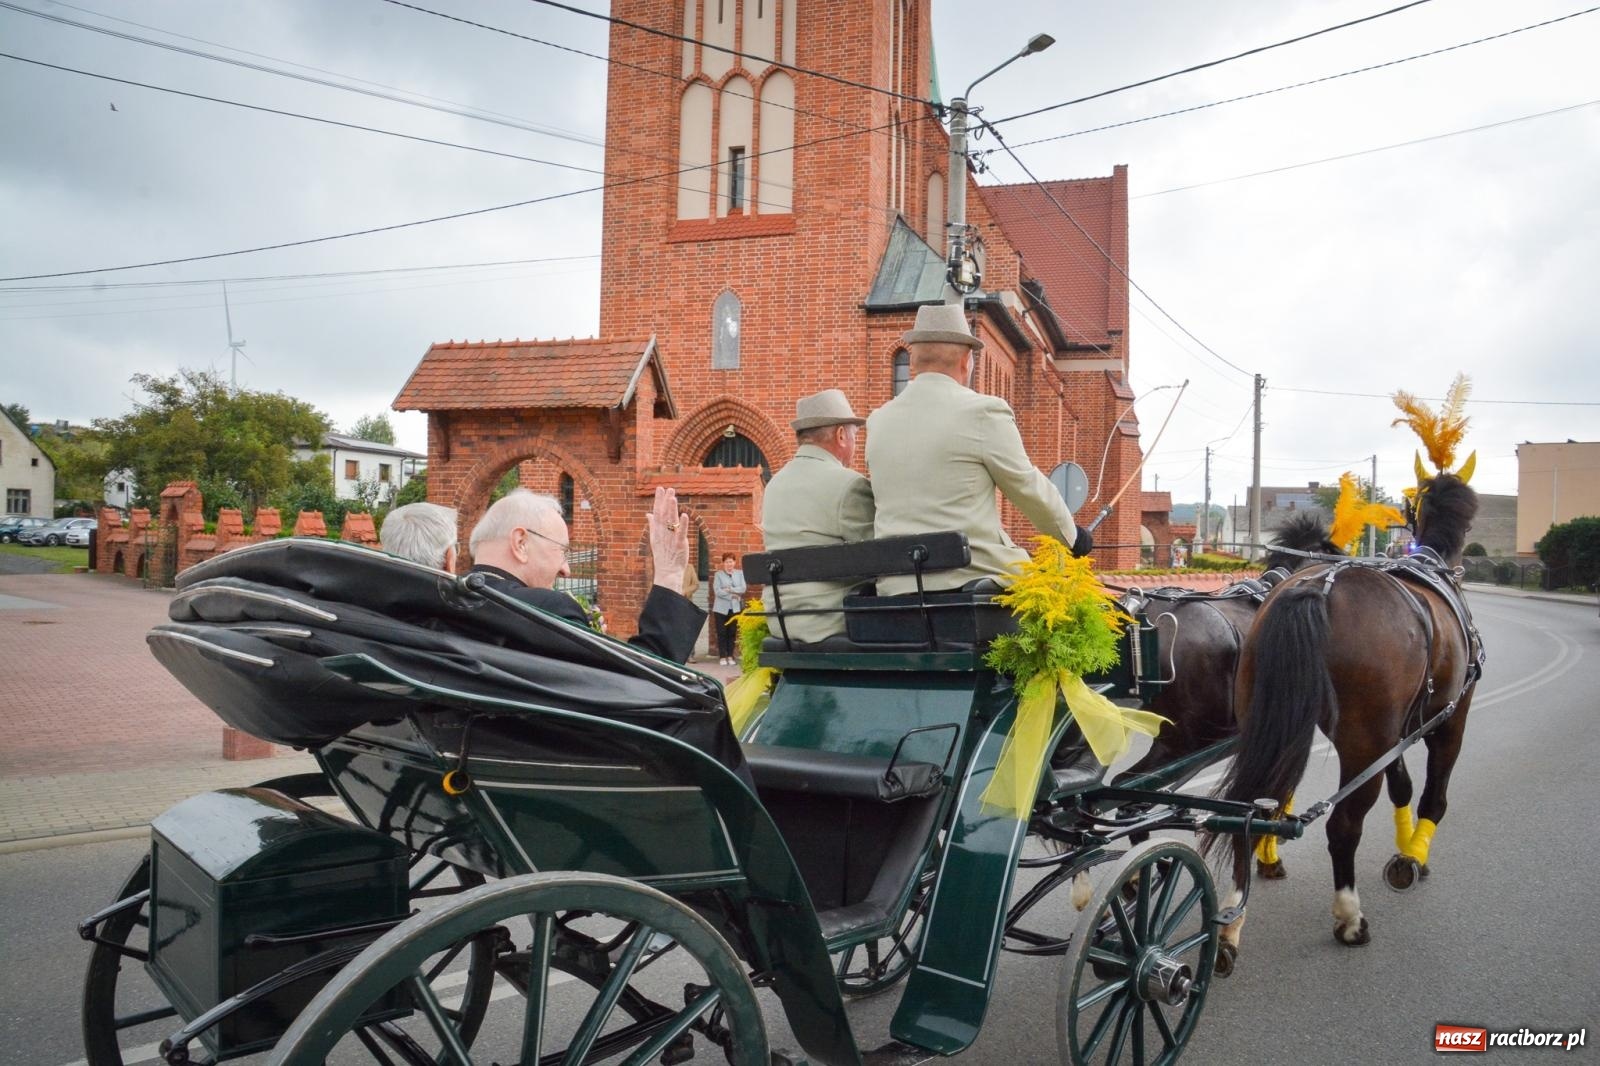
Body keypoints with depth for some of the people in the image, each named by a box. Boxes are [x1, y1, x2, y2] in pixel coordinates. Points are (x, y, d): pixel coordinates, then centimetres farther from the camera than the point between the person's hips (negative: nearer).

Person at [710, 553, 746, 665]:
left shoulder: (740, 573, 8)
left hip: (735, 608, 2)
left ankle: (730, 656, 11)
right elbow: (717, 591, -9)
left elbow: (743, 589, -3)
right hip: (721, 608, -2)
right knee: (721, 633, -1)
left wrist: (730, 589, -14)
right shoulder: (718, 574, 2)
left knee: (732, 632, 3)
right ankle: (722, 657, 4)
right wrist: (732, 595, -14)